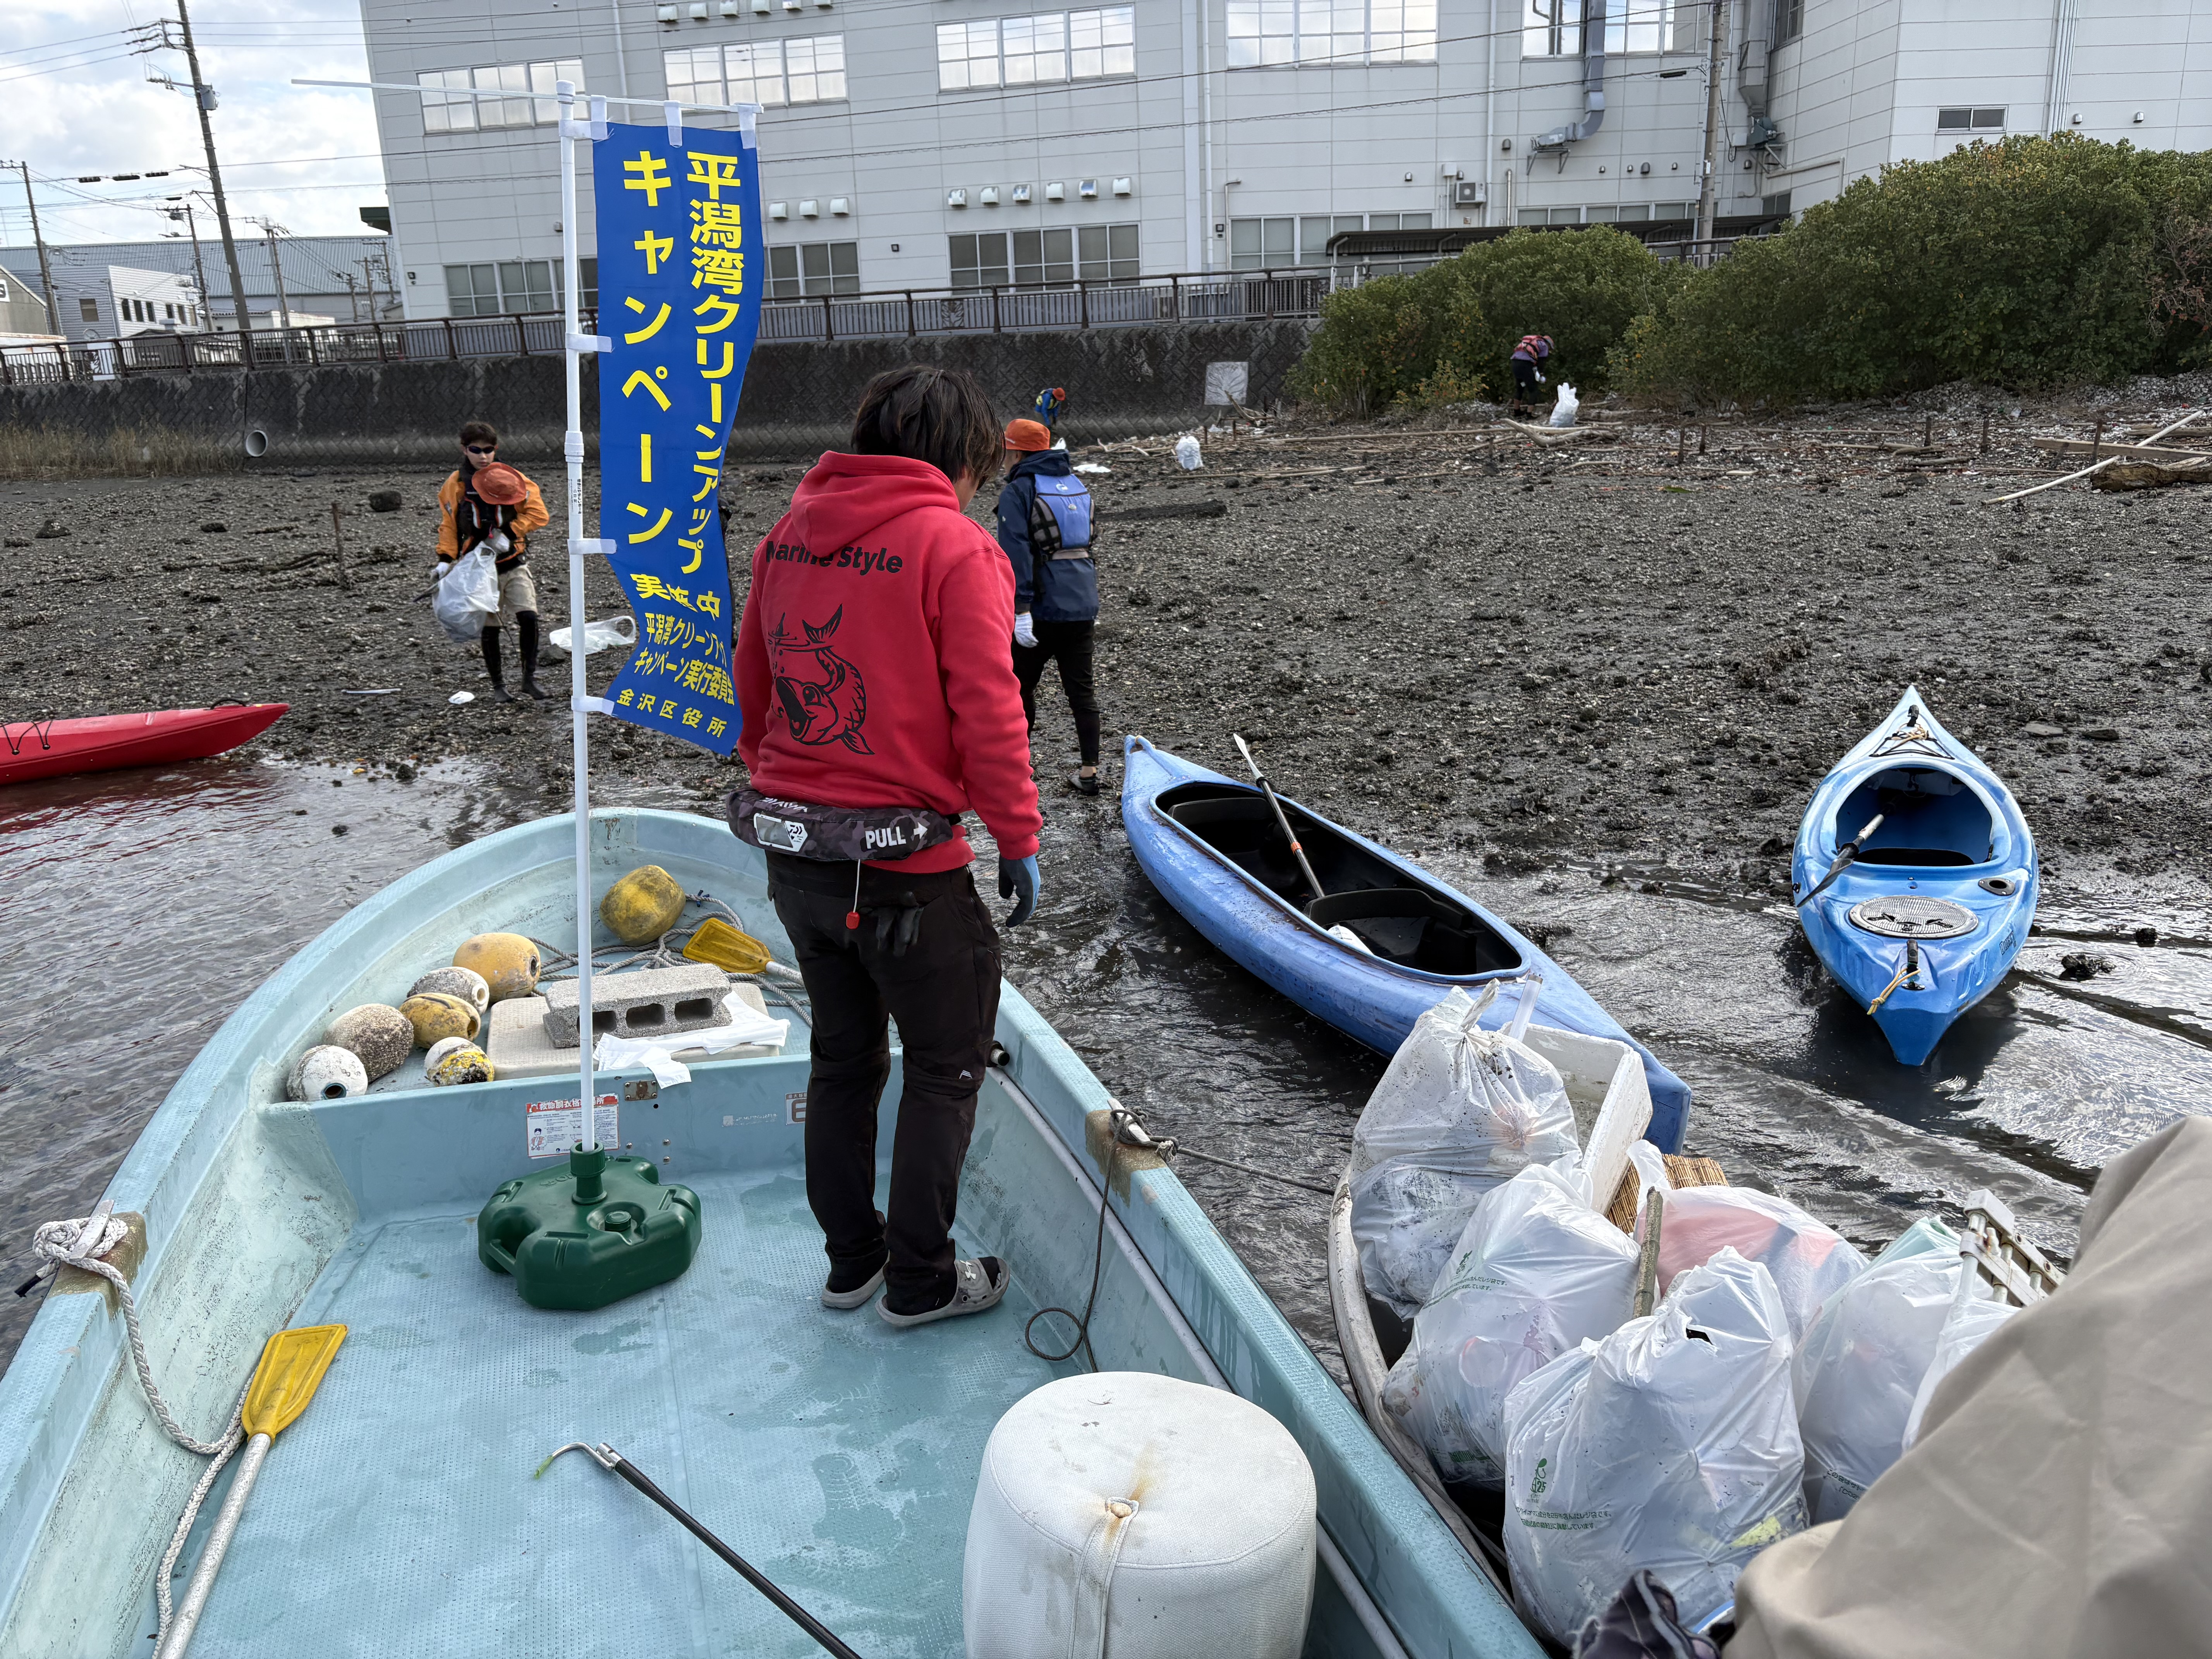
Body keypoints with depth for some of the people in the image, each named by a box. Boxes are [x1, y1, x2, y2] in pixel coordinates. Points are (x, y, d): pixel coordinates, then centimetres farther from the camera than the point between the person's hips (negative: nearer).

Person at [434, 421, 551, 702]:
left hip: (514, 564, 0)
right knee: (490, 628, 4)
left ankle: (530, 679, -2)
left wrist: (509, 533, -14)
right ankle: (498, 685, 17)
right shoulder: (455, 485, 1)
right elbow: (448, 525, 6)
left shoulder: (510, 477, -1)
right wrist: (445, 560, -6)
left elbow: (539, 514, -5)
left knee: (529, 617, -15)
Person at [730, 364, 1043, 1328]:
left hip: (793, 853, 7)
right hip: (906, 865, -7)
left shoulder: (789, 534, 7)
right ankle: (920, 1282, 21)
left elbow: (751, 684, 15)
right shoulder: (954, 548, -13)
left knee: (843, 1056, 21)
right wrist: (1018, 837, -7)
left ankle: (850, 1261, 33)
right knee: (947, 1068, 11)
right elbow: (986, 713, -16)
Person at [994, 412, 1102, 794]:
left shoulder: (1018, 492, -9)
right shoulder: (1076, 483, 15)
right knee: (1081, 687, 8)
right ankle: (1089, 771, 8)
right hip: (1083, 603, 6)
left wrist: (1021, 610, -22)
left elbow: (1016, 554, -19)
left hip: (1042, 605, -6)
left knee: (1020, 684, 10)